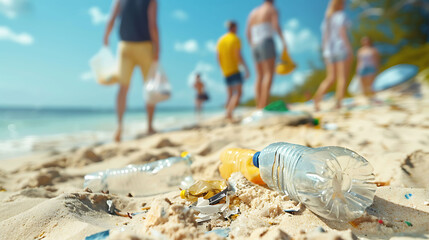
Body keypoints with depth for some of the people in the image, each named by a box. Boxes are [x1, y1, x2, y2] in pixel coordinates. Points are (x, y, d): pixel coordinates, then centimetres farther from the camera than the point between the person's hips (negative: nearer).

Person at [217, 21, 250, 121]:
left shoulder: (220, 40, 13)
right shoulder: (235, 39, -5)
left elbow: (218, 58, 12)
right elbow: (238, 56, -14)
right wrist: (246, 69, -11)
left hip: (226, 72, 7)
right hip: (235, 70, -7)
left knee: (231, 95, 14)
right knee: (238, 93, -11)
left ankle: (227, 114, 8)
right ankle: (229, 113, -28)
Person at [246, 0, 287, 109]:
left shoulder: (253, 13, 23)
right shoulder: (272, 9, 7)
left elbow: (248, 33, 19)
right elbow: (276, 25, -11)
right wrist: (283, 40, -13)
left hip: (256, 45, 6)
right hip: (267, 43, -6)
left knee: (260, 76, 4)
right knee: (269, 74, -14)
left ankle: (258, 106, -5)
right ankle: (264, 106, -28)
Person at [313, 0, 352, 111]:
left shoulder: (327, 17, 16)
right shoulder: (341, 15, -4)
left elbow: (324, 36, 14)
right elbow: (342, 33, -15)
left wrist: (325, 53, 17)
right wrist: (350, 50, -14)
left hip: (329, 50, 6)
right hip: (341, 48, -6)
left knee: (330, 78, 6)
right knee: (342, 77, -3)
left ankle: (317, 98, -12)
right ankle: (339, 103, -8)